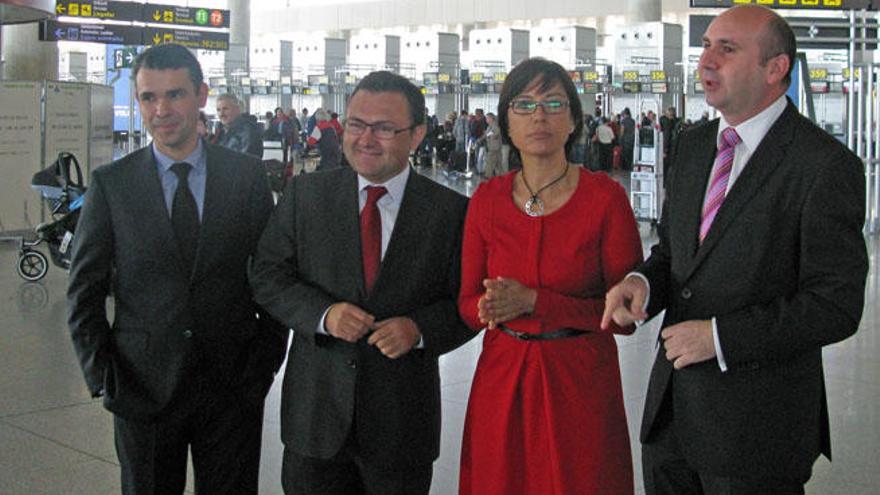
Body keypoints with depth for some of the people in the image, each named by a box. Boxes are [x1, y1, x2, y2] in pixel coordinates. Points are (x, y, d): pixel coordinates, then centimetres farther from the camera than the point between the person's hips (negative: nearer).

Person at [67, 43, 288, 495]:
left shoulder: (246, 176, 0)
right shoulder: (110, 185, -2)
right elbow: (84, 293, 1)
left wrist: (265, 363, -2)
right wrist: (103, 380, -5)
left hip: (233, 386, 1)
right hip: (142, 387, 0)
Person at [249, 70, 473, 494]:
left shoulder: (452, 212, -4)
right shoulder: (305, 194, 1)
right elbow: (267, 275, 0)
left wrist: (420, 329, -20)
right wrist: (322, 313, -17)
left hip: (403, 422, -1)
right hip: (315, 411, 1)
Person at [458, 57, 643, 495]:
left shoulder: (605, 197, -9)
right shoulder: (487, 199, 1)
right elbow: (468, 302, 6)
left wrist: (532, 301, -18)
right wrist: (490, 307, -17)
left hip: (581, 381, -3)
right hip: (501, 380, 3)